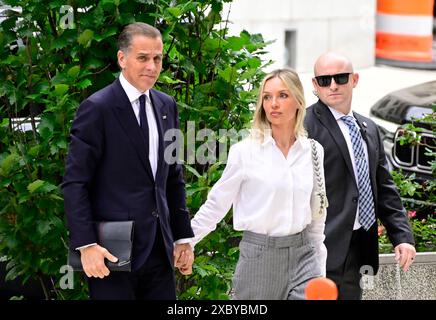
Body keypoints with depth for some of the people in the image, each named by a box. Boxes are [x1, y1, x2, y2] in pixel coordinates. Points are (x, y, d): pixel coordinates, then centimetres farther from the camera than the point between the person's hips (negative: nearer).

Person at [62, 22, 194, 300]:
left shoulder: (167, 106, 11)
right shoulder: (97, 108, -9)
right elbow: (75, 182, -11)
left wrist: (183, 236, 13)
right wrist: (86, 245, -18)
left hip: (159, 248, 6)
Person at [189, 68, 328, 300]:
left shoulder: (314, 151, 5)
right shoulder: (245, 151, -4)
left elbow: (317, 216, 13)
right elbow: (216, 205, 3)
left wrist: (320, 271, 14)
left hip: (303, 254, 2)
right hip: (259, 256, -2)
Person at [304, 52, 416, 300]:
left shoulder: (369, 129, 17)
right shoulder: (305, 127, -8)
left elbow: (384, 189, 19)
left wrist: (403, 236, 9)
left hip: (357, 248, 8)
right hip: (329, 249, -7)